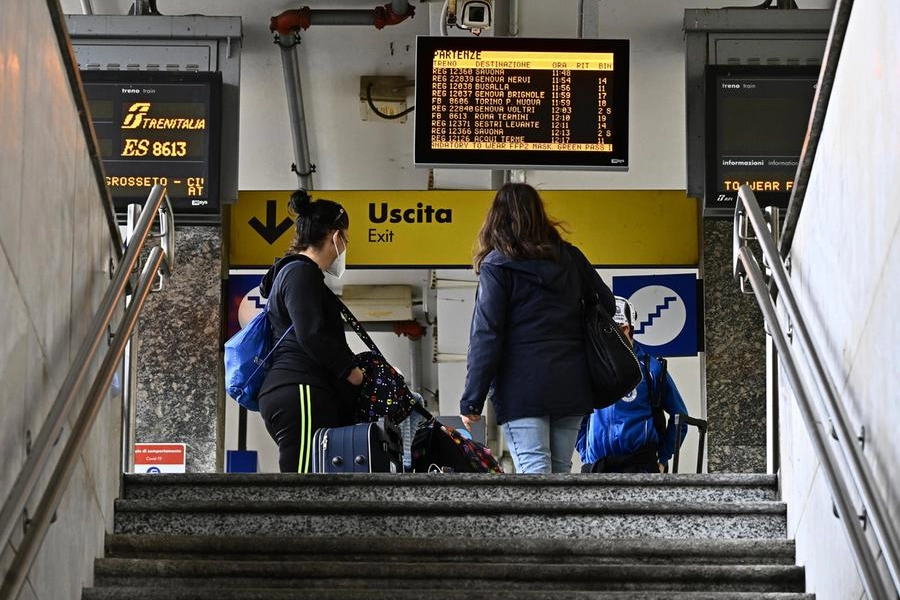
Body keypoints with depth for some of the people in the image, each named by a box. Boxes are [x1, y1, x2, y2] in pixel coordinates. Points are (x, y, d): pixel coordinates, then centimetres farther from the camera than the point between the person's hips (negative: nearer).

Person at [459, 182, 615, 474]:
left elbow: (485, 338, -8)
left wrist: (471, 401, -7)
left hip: (522, 387, -5)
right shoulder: (570, 257, 12)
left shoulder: (497, 266, -3)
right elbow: (607, 306, 16)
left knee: (533, 469, -10)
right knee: (560, 471, 12)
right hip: (571, 386, 5)